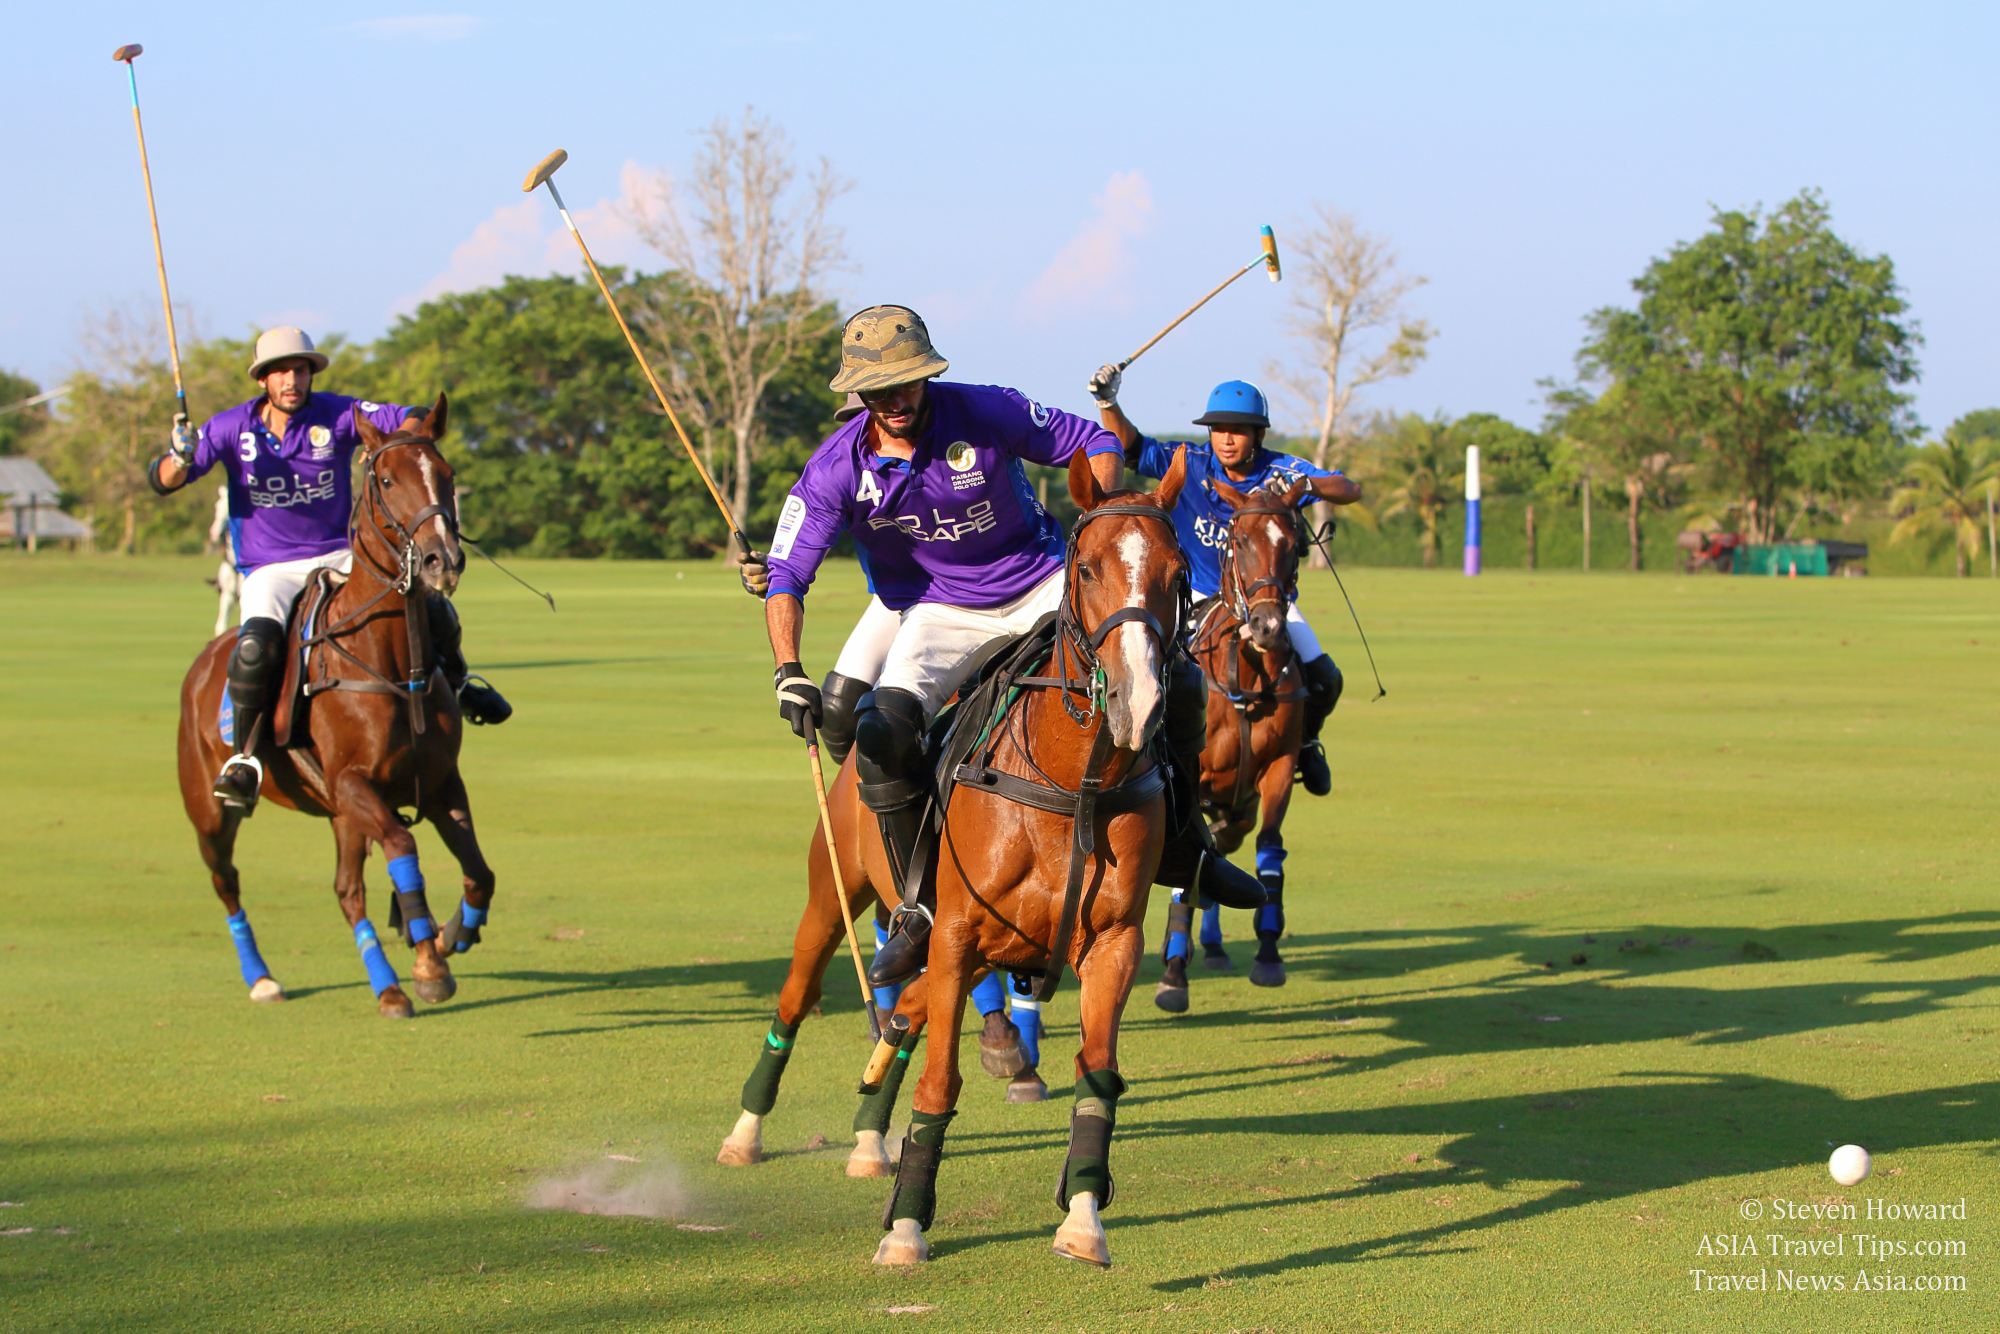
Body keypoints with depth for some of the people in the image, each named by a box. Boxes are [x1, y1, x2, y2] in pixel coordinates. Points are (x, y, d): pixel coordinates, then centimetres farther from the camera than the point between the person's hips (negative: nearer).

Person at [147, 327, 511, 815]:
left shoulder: (338, 415, -5)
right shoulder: (233, 428, -5)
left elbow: (411, 422, -10)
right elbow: (162, 481, -6)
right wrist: (180, 457, -29)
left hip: (341, 557, 2)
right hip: (270, 570, -2)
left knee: (431, 608, -14)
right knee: (256, 647, -32)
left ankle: (457, 685, 20)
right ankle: (244, 760, -14)